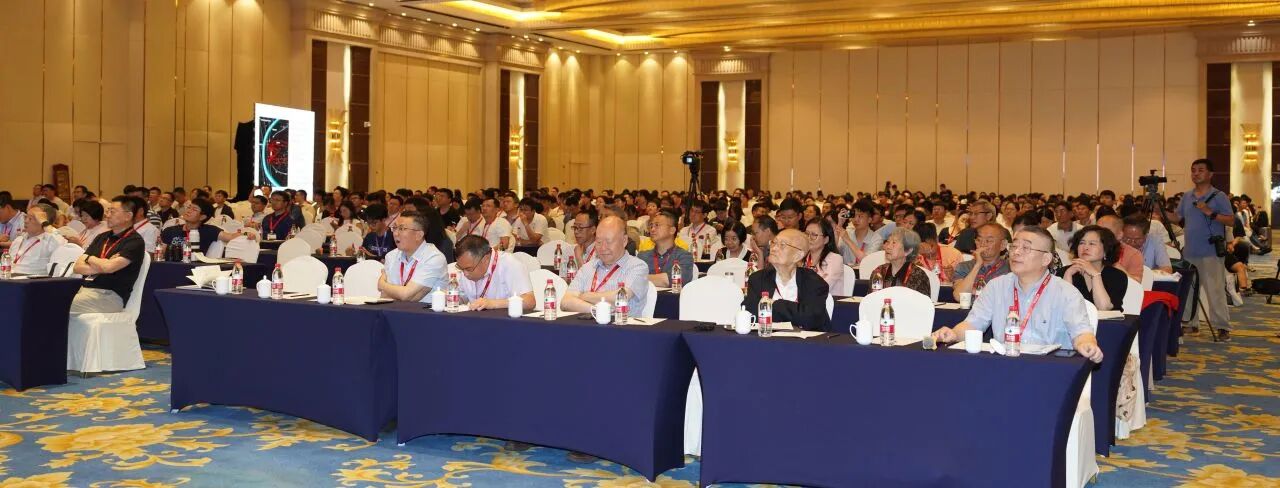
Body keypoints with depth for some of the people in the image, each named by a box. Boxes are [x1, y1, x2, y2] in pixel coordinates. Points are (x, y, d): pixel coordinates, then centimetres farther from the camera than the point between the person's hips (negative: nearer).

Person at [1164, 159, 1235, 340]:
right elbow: (1177, 218, 14)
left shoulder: (1219, 197, -4)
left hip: (1211, 253, -6)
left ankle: (1223, 327, -2)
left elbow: (1231, 221, -10)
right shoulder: (1187, 196, 13)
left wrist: (1210, 213, -21)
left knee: (1215, 291, -7)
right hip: (1189, 252, 6)